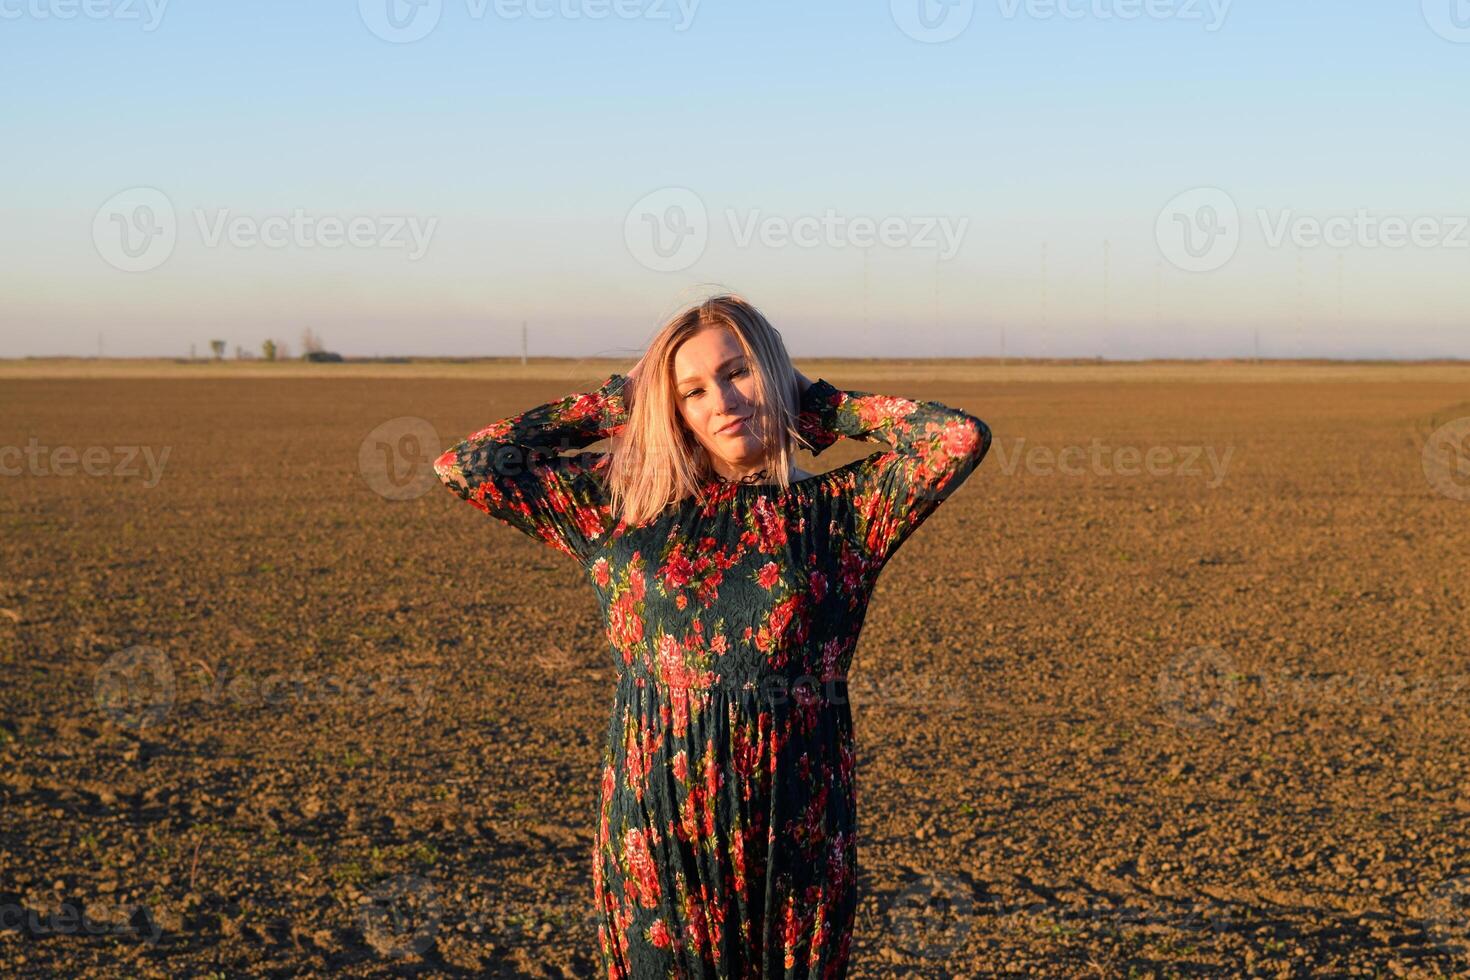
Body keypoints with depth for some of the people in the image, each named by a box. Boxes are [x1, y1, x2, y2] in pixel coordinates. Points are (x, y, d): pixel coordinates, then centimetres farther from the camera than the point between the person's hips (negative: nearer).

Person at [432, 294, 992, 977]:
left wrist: (822, 406, 2)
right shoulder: (622, 507, 5)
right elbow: (467, 467, 3)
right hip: (656, 837, 1)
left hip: (798, 840, 0)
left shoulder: (841, 512, 2)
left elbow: (963, 436, -11)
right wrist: (609, 407, 9)